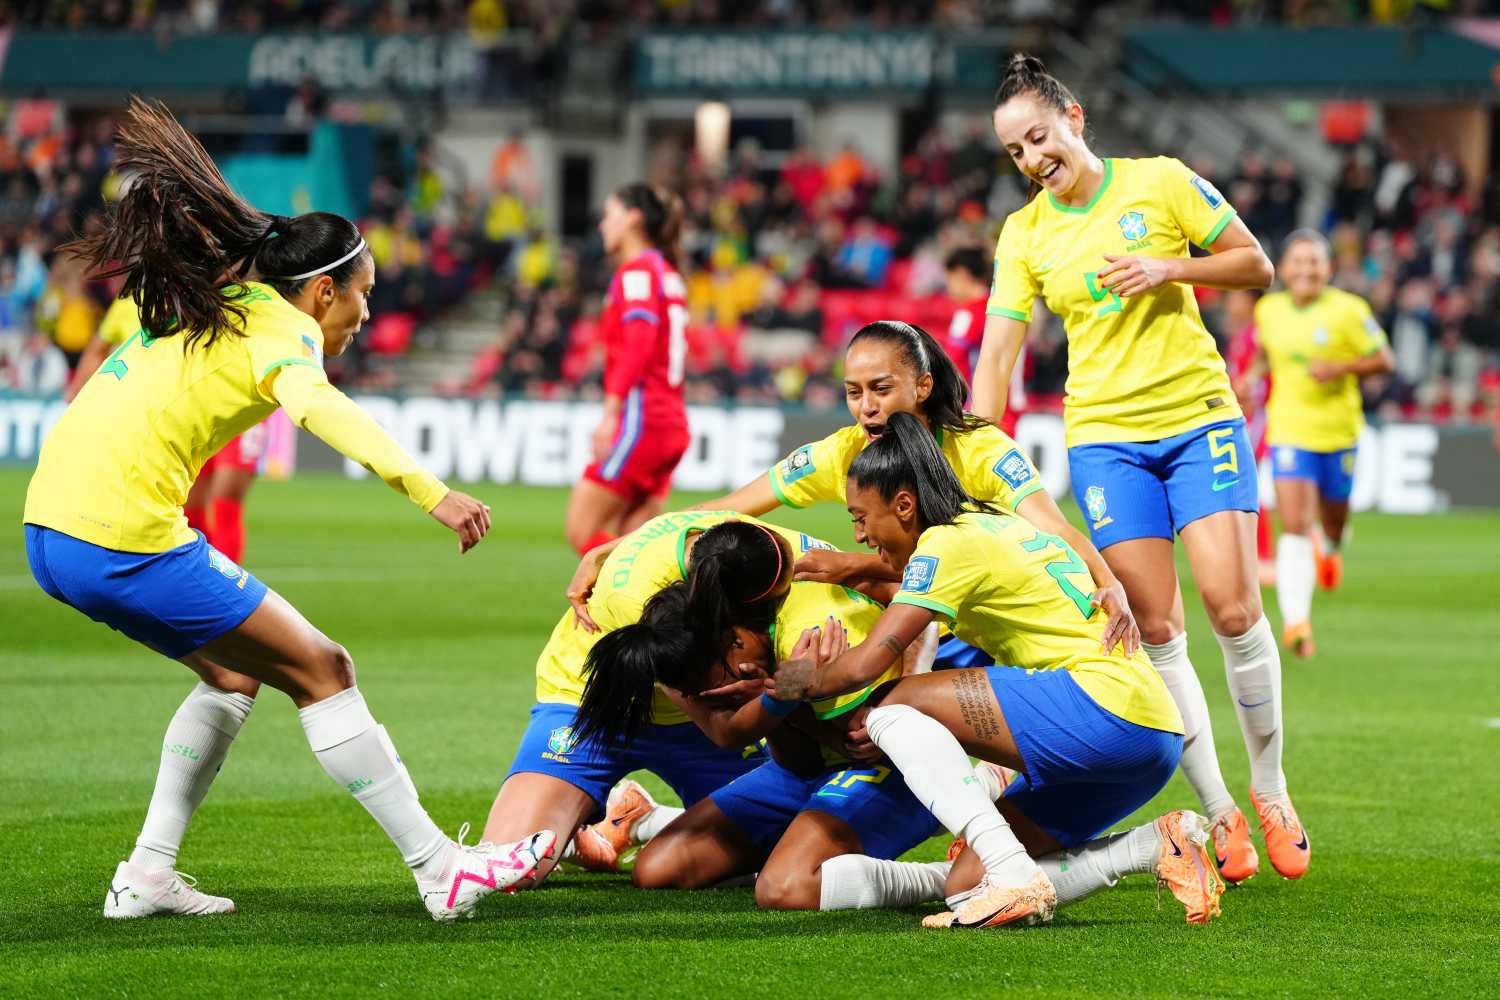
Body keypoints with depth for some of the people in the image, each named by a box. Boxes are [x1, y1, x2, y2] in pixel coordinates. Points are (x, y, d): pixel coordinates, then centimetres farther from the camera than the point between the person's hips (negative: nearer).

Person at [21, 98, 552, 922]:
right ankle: (440, 870, 1)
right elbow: (322, 409, -29)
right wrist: (428, 491, -40)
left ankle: (147, 875, 19)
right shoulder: (278, 329, -8)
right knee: (319, 670, -1)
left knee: (234, 674, 23)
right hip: (124, 539, -9)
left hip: (54, 527, 9)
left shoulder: (203, 307, 19)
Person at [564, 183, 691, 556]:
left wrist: (611, 411, -26)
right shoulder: (668, 274, 22)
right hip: (671, 423, 9)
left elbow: (640, 342, -20)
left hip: (642, 417, -9)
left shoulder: (637, 270, -6)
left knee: (582, 530, -8)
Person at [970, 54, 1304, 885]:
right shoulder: (1023, 234, 5)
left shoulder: (1160, 183, -1)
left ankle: (1269, 790, 5)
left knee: (1231, 606, -13)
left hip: (1199, 417, -2)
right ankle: (1218, 814, 4)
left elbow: (1255, 265, 3)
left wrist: (1170, 268, -14)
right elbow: (997, 351, 4)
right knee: (1155, 629, -4)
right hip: (1103, 435, 2)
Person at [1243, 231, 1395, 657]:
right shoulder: (1269, 310, 2)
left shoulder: (1348, 310, -9)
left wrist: (1340, 368, -19)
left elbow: (1384, 360, -4)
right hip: (1288, 431, 0)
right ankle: (1296, 620, -19)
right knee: (1294, 526, -16)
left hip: (1337, 430, 0)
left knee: (1333, 521, 17)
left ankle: (1330, 549, 57)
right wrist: (1253, 376, 3)